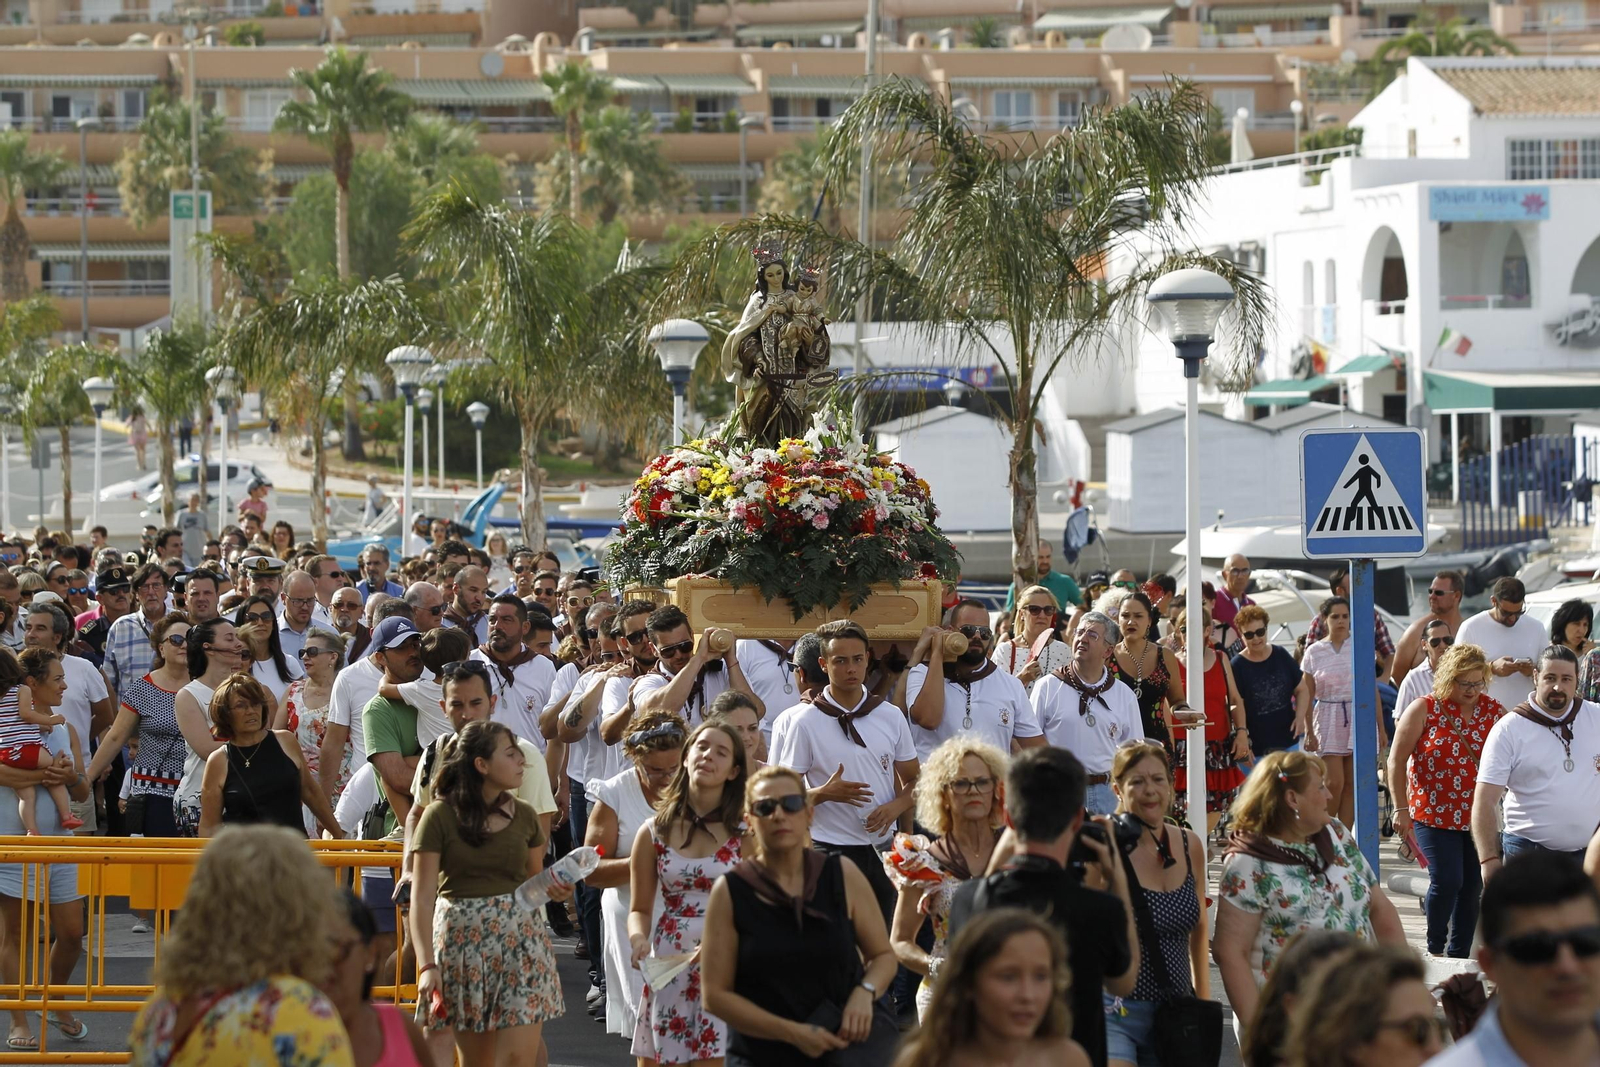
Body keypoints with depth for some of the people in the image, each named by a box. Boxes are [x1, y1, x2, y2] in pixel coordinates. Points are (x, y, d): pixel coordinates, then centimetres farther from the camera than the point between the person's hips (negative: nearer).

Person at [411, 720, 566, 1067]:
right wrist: (426, 965, -18)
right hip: (463, 940, -2)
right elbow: (422, 897, -8)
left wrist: (555, 890, -5)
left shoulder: (523, 815, 7)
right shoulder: (441, 816, -5)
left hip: (520, 937, 2)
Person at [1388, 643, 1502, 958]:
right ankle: (1435, 949, 8)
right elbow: (1397, 760, -4)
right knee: (1447, 880, -12)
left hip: (1478, 814, 4)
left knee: (1472, 885, 5)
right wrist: (1401, 808, -7)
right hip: (1434, 812, -4)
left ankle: (1460, 955, 17)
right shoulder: (1424, 710, -6)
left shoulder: (1493, 712, 3)